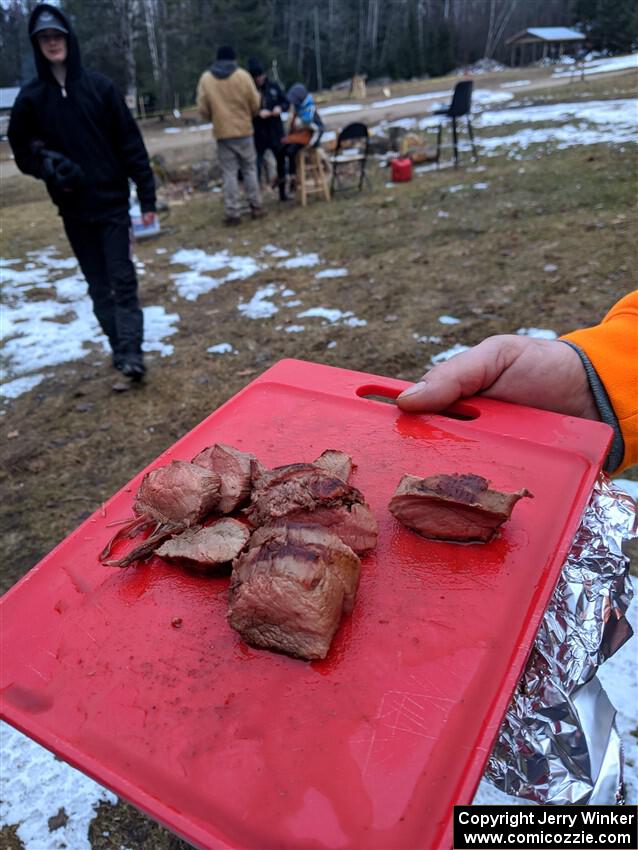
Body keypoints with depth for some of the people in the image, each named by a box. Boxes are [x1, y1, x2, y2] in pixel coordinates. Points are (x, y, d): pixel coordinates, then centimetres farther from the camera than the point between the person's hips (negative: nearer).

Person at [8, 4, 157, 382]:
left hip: (112, 200, -2)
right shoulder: (31, 97, 3)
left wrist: (147, 195, -7)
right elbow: (22, 151, 10)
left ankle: (131, 352, -6)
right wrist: (49, 168, -11)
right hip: (73, 207, 2)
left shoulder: (99, 85, -1)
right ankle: (121, 349, 18)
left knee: (123, 279, -7)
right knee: (98, 284, 8)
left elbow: (131, 143, -2)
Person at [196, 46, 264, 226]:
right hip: (244, 131, 0)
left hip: (222, 133, 1)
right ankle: (256, 207, 13)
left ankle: (233, 213, -1)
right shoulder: (243, 75, -3)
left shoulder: (206, 78, 1)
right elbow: (255, 104, 1)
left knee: (229, 173, 2)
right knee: (249, 169, 11)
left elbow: (203, 109, 2)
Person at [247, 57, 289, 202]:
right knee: (256, 165, -7)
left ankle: (283, 193, 30)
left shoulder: (273, 86, 2)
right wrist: (258, 114, -25)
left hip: (276, 132, 5)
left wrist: (280, 108, -12)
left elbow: (286, 102, 9)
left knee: (281, 161, 14)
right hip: (258, 135, -5)